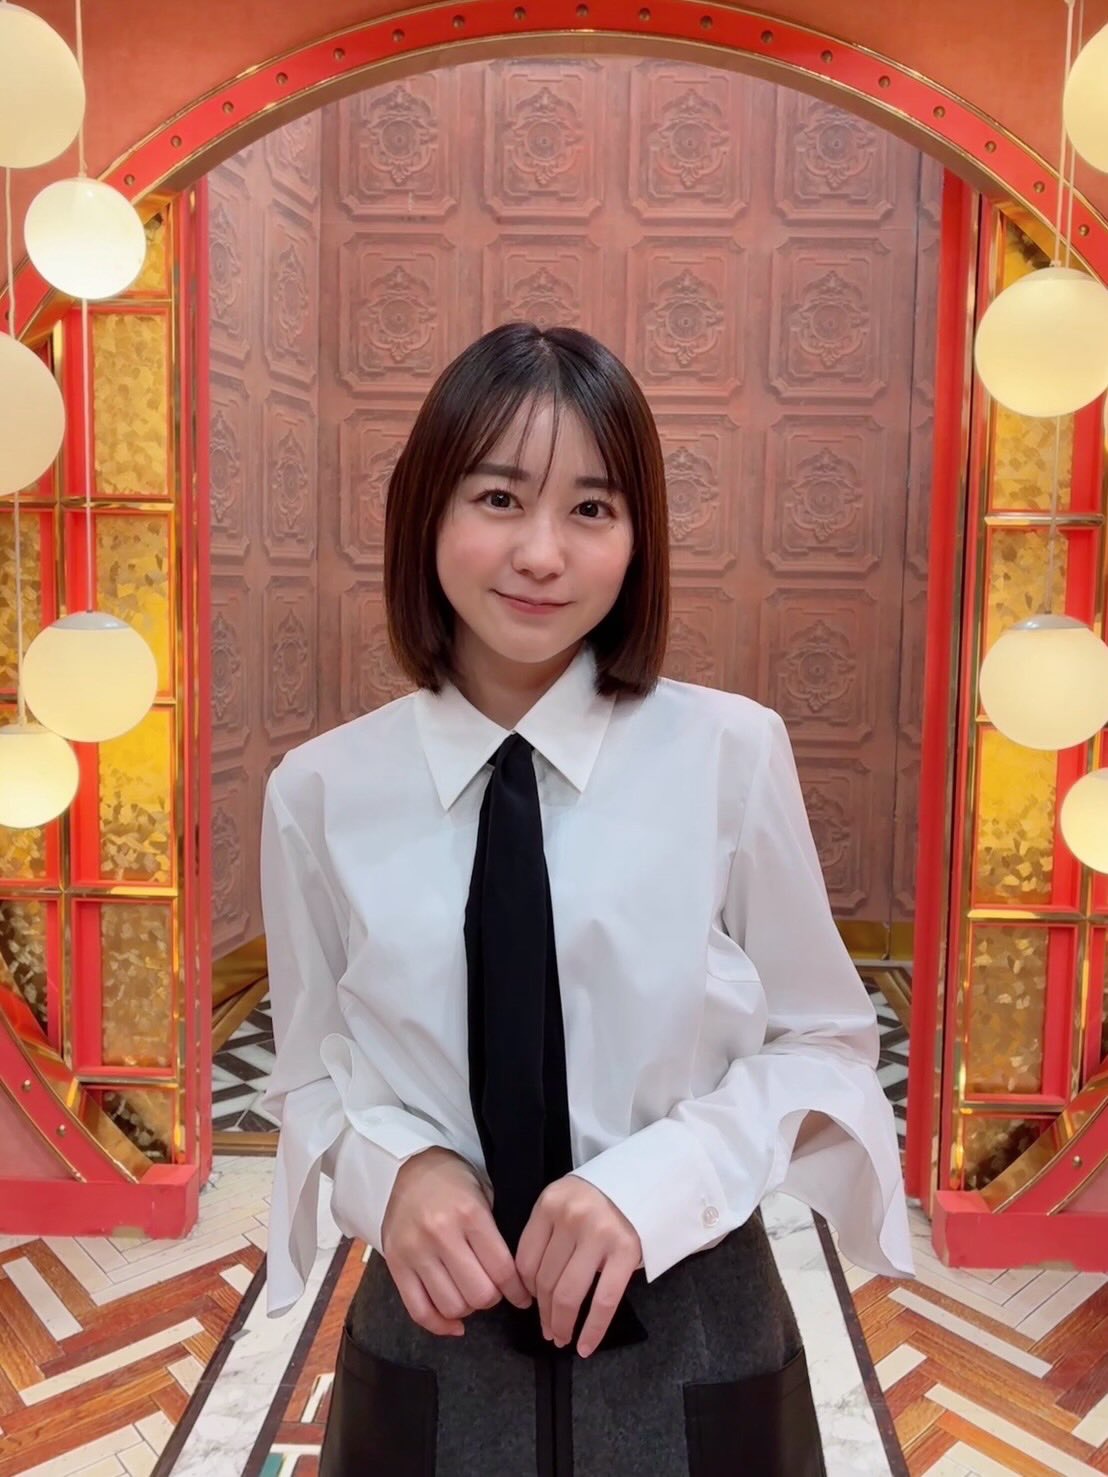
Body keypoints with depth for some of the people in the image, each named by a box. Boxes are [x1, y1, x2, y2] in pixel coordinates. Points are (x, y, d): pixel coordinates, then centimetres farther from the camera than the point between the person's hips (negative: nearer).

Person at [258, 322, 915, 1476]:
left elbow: (827, 1044, -4)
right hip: (434, 1341, 1)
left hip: (692, 1337, 0)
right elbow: (315, 1075, 2)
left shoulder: (734, 751, -15)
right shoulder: (320, 791, -10)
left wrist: (654, 1183, -18)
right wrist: (394, 1171, -17)